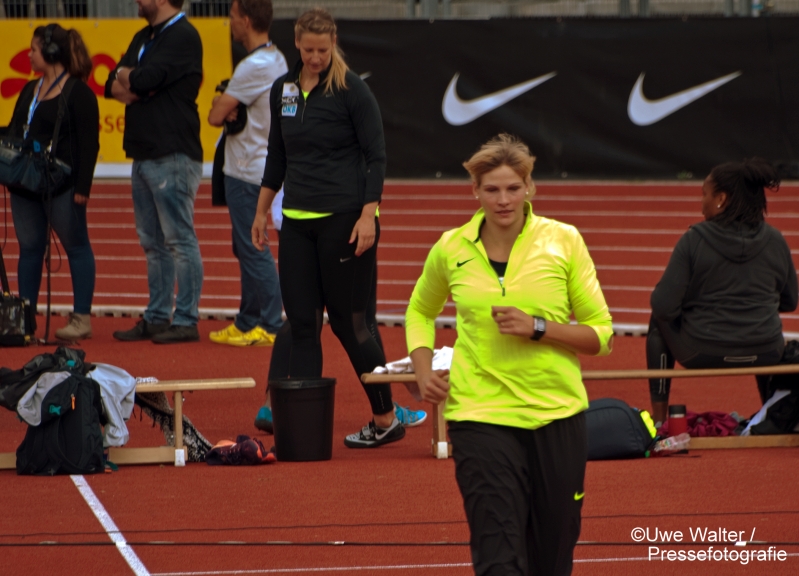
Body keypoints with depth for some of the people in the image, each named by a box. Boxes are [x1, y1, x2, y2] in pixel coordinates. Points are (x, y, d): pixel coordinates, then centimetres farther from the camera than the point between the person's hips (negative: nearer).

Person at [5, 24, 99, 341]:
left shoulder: (78, 93, -8)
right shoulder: (30, 91, 16)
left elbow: (88, 144, -11)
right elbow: (14, 132, 19)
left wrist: (82, 187, -17)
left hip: (62, 185, -8)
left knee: (76, 246, 0)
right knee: (29, 248, 10)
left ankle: (81, 319, 3)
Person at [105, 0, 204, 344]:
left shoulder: (183, 37, -11)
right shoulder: (144, 38, 19)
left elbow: (144, 80, -20)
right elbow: (112, 85, 13)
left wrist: (127, 77, 2)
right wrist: (131, 86, -8)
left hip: (173, 157, -10)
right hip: (143, 155, 10)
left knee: (179, 239, -7)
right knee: (153, 244, 12)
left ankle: (186, 320, -5)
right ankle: (156, 318, 17)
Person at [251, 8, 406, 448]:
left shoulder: (350, 89, -8)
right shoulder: (283, 90, 8)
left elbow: (376, 155, -8)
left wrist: (368, 214, -16)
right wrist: (262, 211, 18)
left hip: (343, 218, -6)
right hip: (297, 219, 6)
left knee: (348, 320, -2)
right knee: (301, 323, 2)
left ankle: (385, 418, 10)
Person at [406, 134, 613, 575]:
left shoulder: (564, 241, -2)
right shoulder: (451, 249, 1)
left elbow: (601, 334, 1)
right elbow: (420, 311, 22)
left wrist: (538, 328, -15)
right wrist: (423, 370, 4)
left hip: (557, 414, 1)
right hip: (481, 416, -1)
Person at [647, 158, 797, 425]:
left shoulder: (694, 240, -14)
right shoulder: (774, 241, -3)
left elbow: (664, 305, -14)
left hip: (703, 353, -3)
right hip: (766, 356, 3)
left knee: (659, 322, 29)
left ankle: (659, 415, 29)